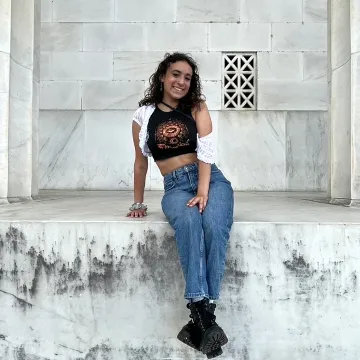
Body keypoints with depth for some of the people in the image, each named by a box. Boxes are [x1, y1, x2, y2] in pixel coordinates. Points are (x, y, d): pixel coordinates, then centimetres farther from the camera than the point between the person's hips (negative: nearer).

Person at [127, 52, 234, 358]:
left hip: (211, 179, 1)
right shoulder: (143, 115, 10)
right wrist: (138, 203, 18)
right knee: (189, 221, -36)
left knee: (214, 225, -32)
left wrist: (203, 191, -18)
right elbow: (141, 162, 17)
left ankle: (201, 317, -27)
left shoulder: (197, 107, 9)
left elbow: (206, 149, -4)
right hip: (175, 186, 0)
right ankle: (202, 310, -38)